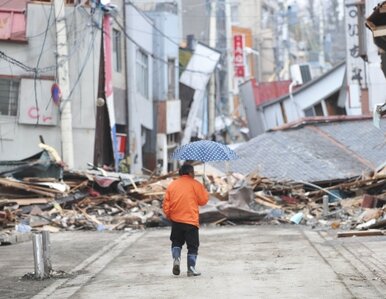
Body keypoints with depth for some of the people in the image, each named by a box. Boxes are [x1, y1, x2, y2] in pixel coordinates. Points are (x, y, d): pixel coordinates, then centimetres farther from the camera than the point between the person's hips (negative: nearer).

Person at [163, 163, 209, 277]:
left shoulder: (172, 185, 5)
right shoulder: (195, 184, -5)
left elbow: (166, 204, 5)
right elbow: (203, 200, 0)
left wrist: (168, 215, 18)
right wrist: (204, 191, 17)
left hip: (176, 220, 3)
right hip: (191, 221, -3)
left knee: (176, 242, 19)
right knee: (193, 246, 5)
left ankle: (176, 258, -6)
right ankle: (191, 268, 0)